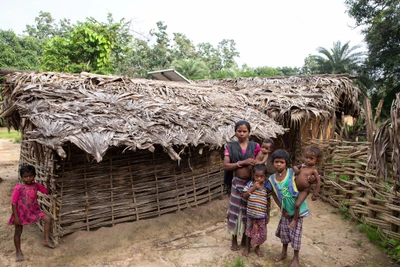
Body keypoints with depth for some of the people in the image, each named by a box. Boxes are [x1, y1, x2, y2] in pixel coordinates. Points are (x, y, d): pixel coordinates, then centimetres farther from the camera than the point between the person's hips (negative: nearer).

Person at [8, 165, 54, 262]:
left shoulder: (36, 185, -7)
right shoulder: (18, 188, -20)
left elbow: (46, 191, 8)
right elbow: (14, 203, -17)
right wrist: (16, 216, -17)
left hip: (34, 211, 3)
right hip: (21, 213, -3)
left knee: (47, 219, -8)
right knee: (18, 232, 10)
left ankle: (46, 240, 8)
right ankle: (19, 252, 31)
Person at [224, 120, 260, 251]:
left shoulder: (255, 146, -2)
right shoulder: (230, 146, -4)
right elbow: (225, 166, -12)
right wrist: (242, 162, -20)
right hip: (237, 183, -1)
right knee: (235, 210, 7)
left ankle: (245, 238, 33)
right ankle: (234, 240, 25)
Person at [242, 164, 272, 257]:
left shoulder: (267, 187, -9)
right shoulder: (250, 184, -10)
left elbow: (268, 201, 1)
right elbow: (244, 196, -14)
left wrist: (268, 215, 5)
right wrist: (252, 188, -26)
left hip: (262, 215, 0)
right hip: (251, 213, 0)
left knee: (260, 232, 14)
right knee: (249, 231, 16)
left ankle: (257, 248, 38)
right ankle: (247, 248, 34)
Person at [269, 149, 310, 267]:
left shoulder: (293, 172, -16)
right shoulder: (272, 179, -8)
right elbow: (274, 195, 2)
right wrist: (282, 209, 0)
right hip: (286, 209, 3)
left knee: (296, 233, 6)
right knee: (284, 230, 16)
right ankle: (284, 252, 40)